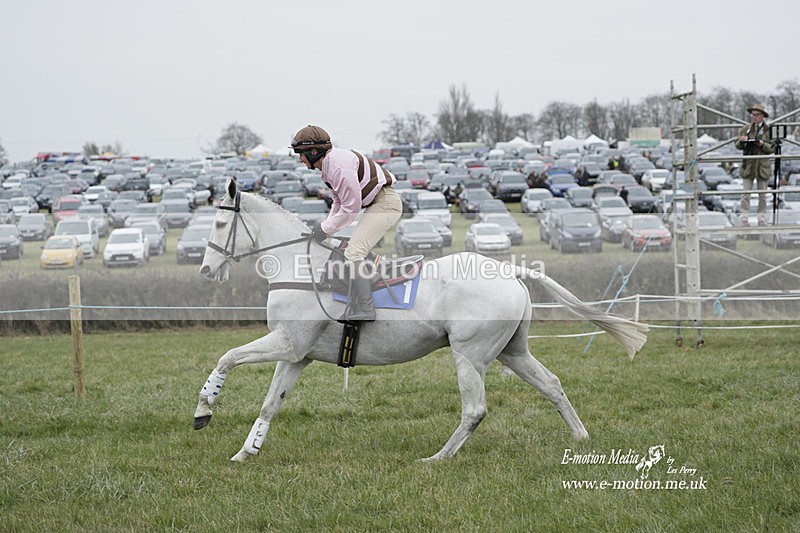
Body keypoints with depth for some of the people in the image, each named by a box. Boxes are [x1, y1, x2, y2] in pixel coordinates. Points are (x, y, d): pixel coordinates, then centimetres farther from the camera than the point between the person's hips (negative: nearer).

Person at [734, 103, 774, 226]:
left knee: (762, 195, 5)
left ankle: (762, 220, 12)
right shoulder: (745, 129, 9)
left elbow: (772, 149, 2)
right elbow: (738, 146, 11)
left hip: (763, 165, 0)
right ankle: (743, 219, -5)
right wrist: (741, 141, -11)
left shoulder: (768, 130, 4)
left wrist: (763, 145, -16)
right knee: (746, 193, -5)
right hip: (748, 164, 0)